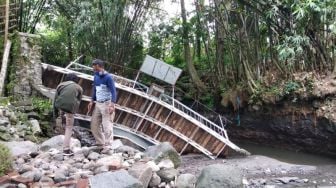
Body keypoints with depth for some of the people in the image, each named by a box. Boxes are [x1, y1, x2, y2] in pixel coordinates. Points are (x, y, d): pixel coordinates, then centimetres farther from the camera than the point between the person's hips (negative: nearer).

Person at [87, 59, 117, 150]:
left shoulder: (108, 77, -13)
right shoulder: (96, 76, 10)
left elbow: (113, 91, -17)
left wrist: (112, 105, -26)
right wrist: (92, 101, 14)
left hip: (107, 104, -8)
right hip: (98, 104, 8)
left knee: (107, 125, -7)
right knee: (94, 124, 9)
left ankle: (107, 146, -1)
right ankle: (100, 144, 21)